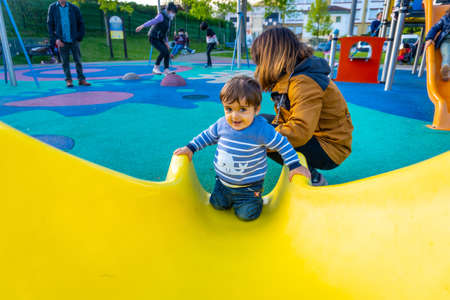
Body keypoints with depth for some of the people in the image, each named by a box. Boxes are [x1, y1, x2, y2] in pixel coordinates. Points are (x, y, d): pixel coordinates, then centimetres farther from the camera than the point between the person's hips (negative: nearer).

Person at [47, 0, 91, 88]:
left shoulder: (74, 8, 3)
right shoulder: (52, 8, 4)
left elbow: (80, 23, 9)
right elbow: (50, 24, 4)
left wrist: (79, 37, 1)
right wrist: (55, 39, -6)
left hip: (74, 40, 0)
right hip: (62, 41, 0)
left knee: (78, 60, 2)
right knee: (65, 61, 3)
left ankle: (81, 79, 9)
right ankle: (68, 80, 10)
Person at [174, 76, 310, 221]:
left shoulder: (262, 129, -26)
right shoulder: (222, 124, -14)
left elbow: (282, 144, -14)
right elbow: (208, 135, 6)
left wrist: (294, 165, -13)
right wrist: (191, 148, 4)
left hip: (248, 186, -4)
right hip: (223, 181, 4)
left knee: (246, 214, -3)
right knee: (217, 204, 10)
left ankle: (256, 197, 28)